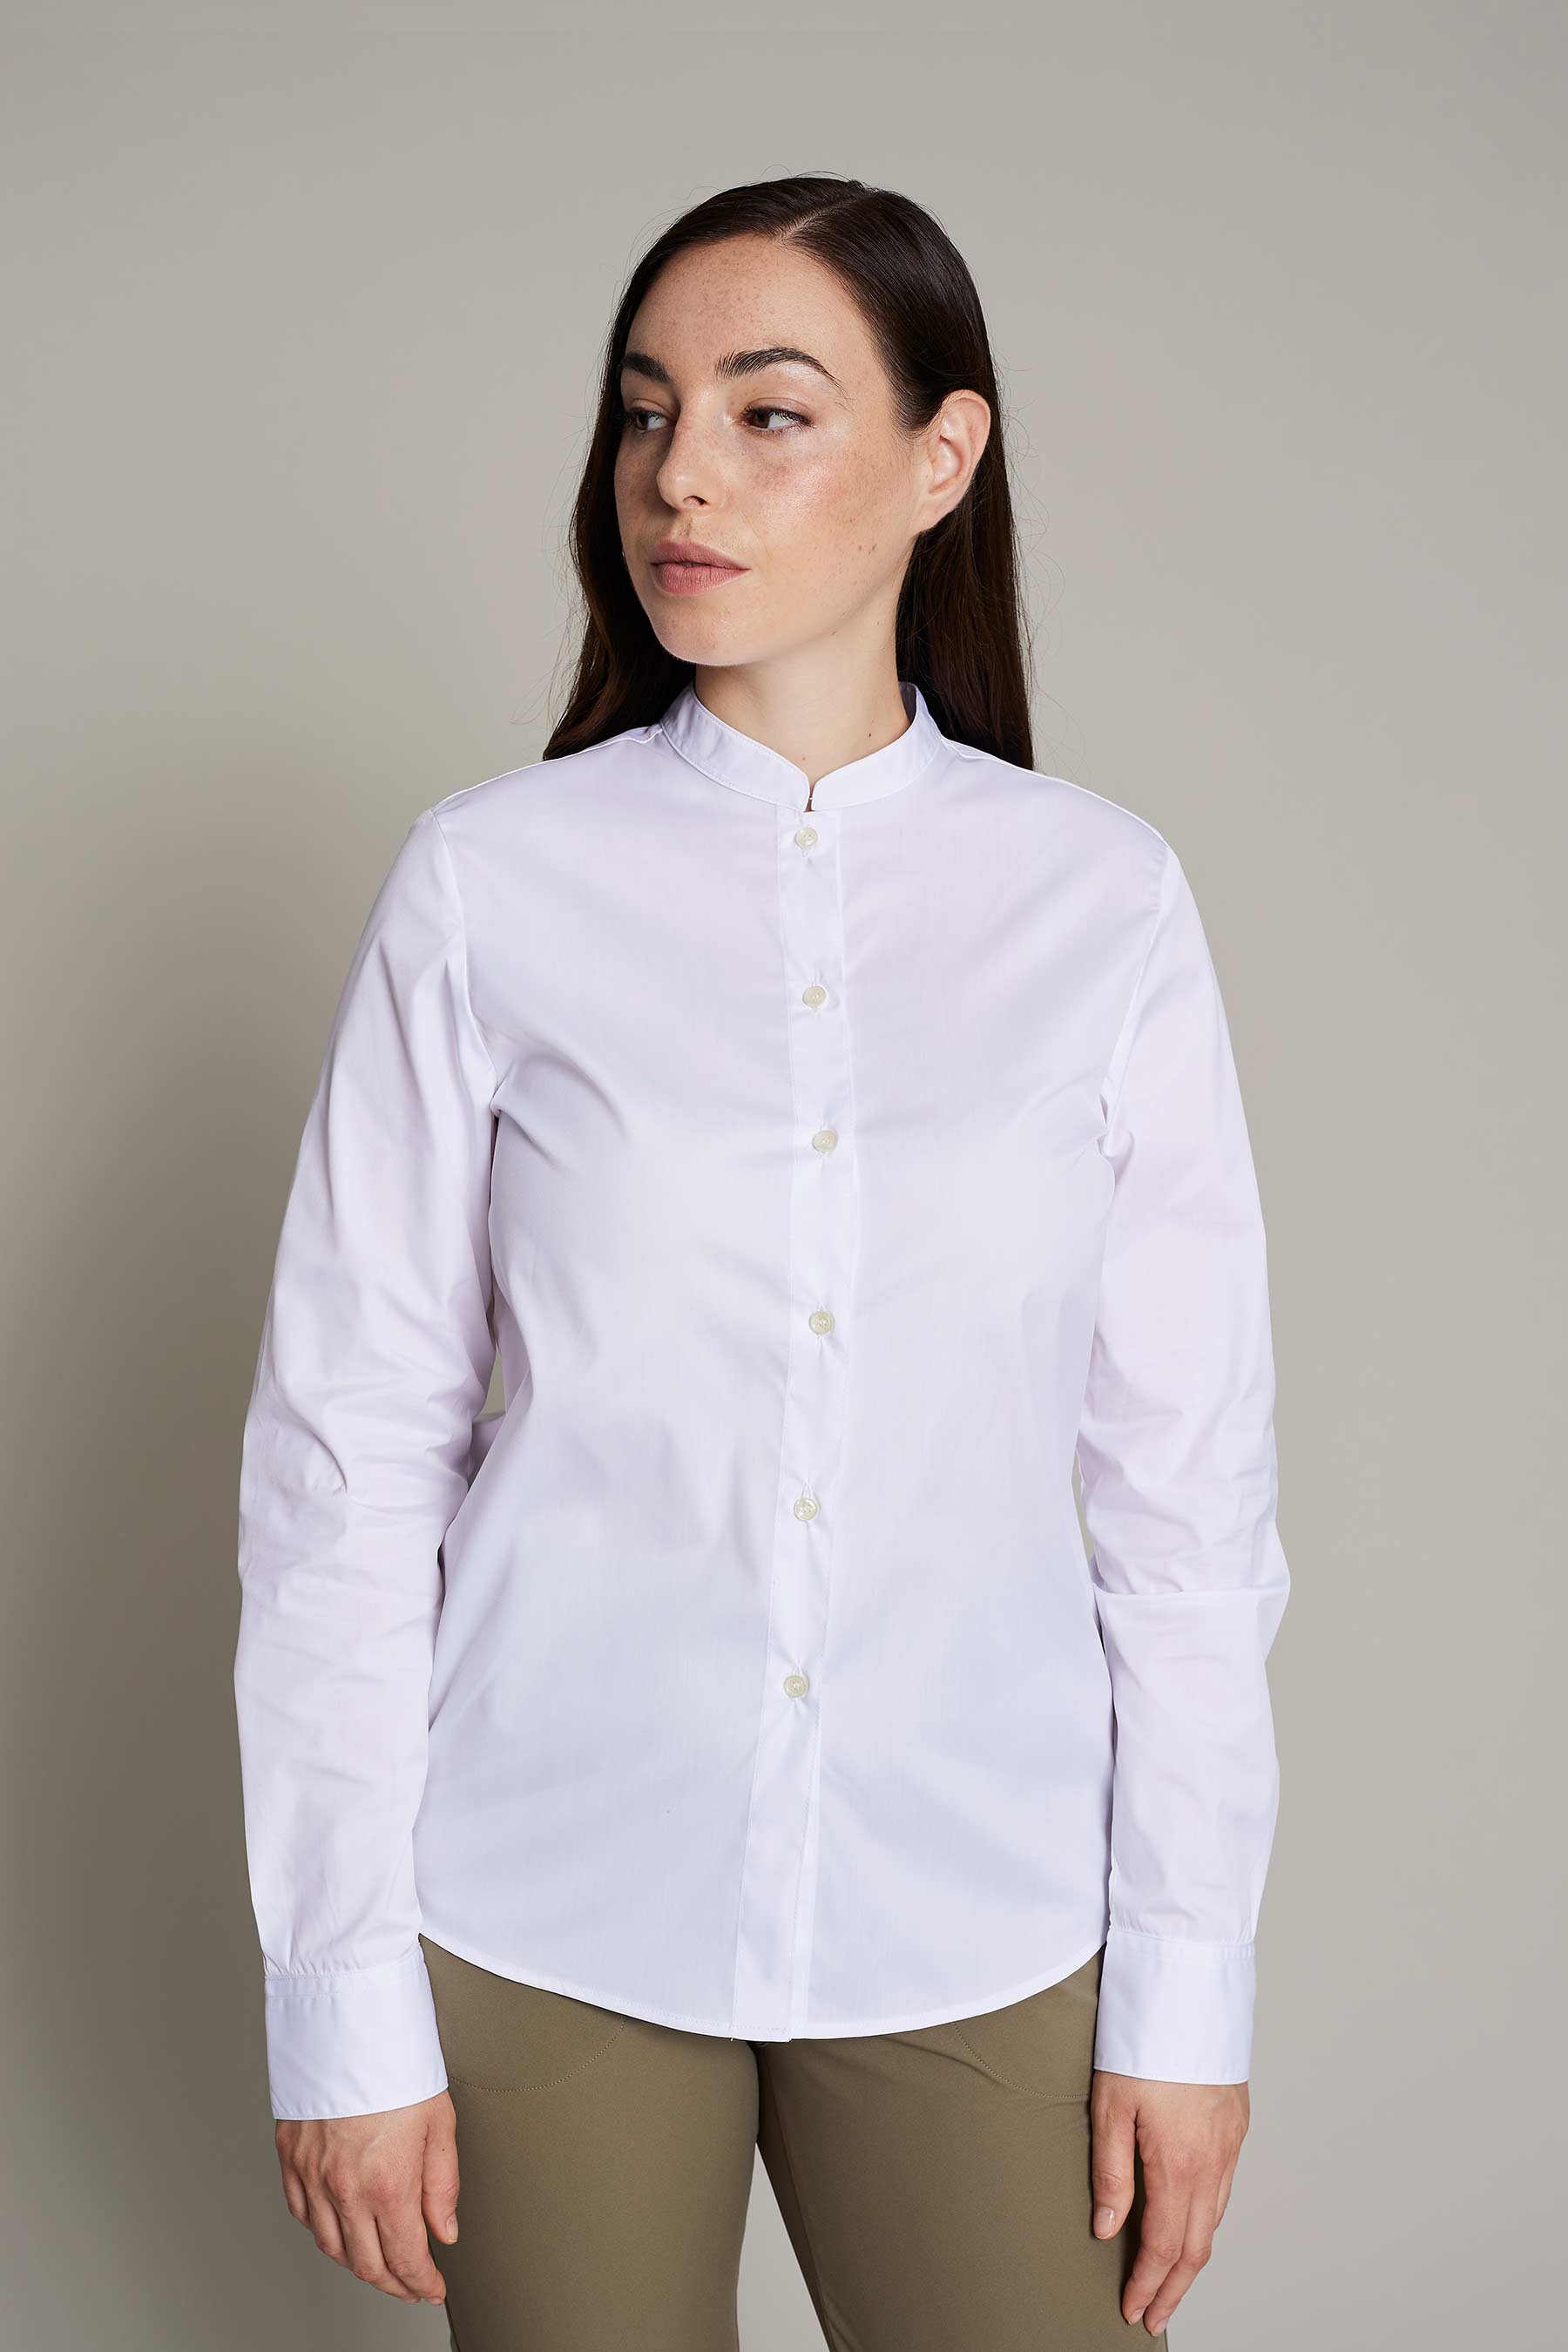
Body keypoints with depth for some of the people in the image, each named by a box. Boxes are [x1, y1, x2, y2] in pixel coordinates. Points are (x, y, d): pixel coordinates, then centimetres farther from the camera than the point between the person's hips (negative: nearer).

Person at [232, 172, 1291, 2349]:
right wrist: (341, 1993, -4)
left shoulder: (1103, 900, -2)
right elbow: (348, 1453, -4)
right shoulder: (490, 885, -5)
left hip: (975, 1923, 1)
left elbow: (1184, 1468, 0)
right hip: (552, 1913, 0)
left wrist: (1188, 1980, 0)